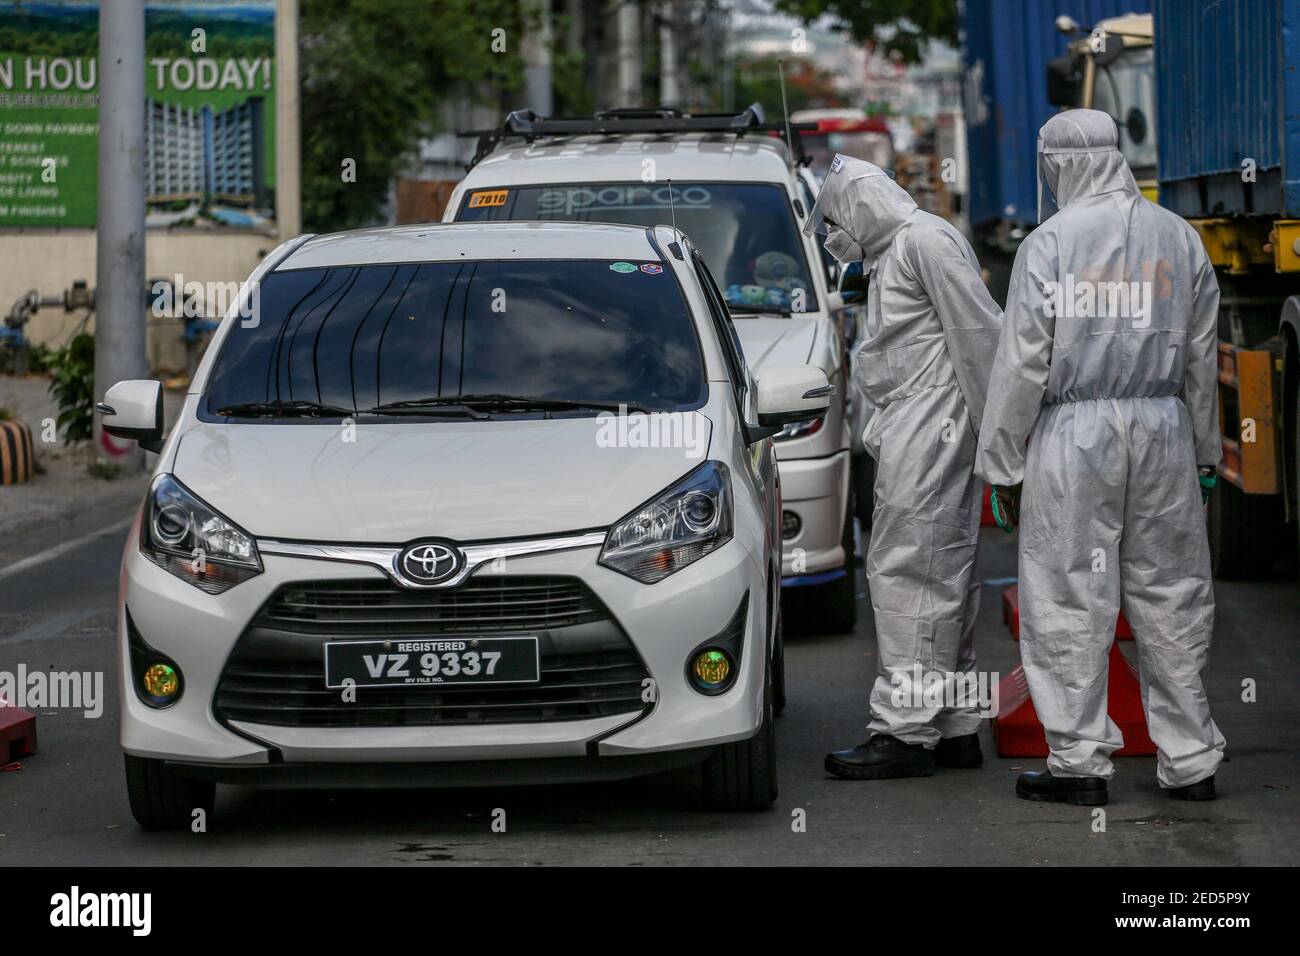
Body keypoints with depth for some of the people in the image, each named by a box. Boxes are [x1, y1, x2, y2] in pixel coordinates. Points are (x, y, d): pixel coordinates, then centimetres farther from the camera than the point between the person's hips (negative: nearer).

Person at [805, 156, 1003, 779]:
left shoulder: (925, 240, -10)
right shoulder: (891, 253, 23)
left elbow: (979, 335, -15)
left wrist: (990, 430, -16)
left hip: (932, 434, -10)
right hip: (913, 438, 10)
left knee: (908, 572, -11)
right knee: (941, 577, 11)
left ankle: (905, 732, -11)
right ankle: (955, 728, 15)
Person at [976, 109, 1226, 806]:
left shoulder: (1049, 243, -7)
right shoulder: (1177, 237, 6)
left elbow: (1021, 361, -6)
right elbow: (1202, 355, 11)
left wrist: (1000, 454, 1)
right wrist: (1203, 446, 20)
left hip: (1074, 431, -4)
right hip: (1164, 430, 4)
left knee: (1070, 599, 2)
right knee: (1170, 598, 8)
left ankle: (1080, 760, 4)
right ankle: (1189, 761, 12)